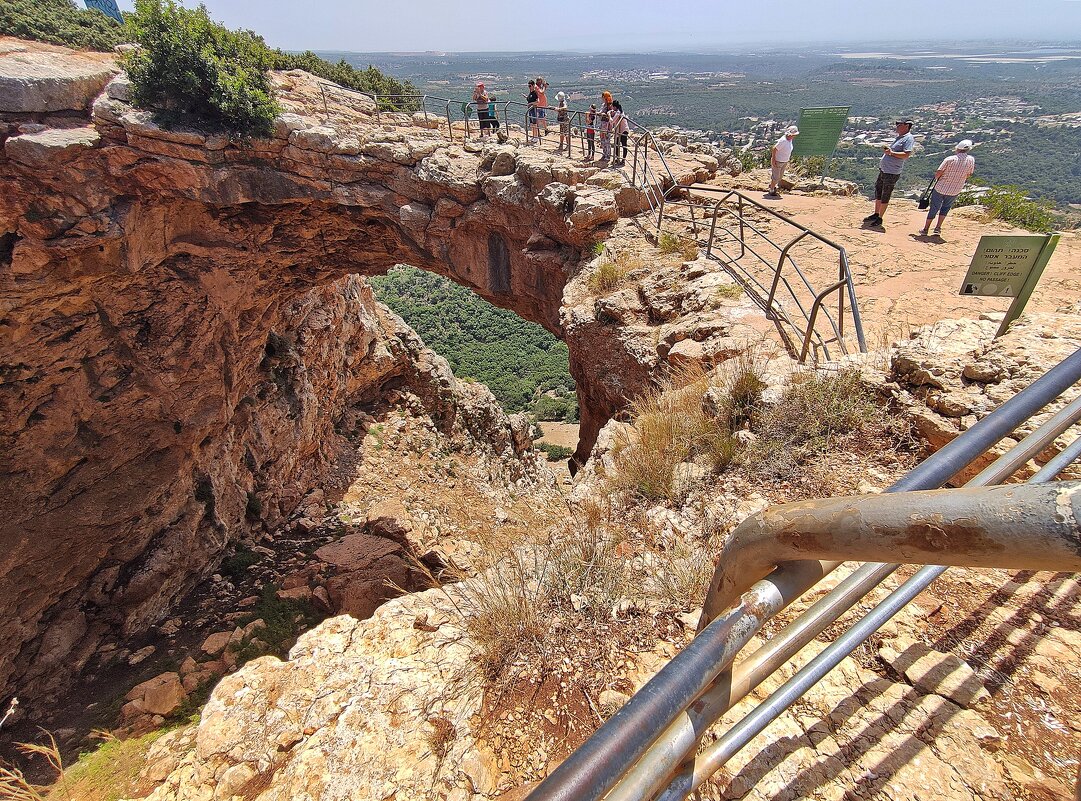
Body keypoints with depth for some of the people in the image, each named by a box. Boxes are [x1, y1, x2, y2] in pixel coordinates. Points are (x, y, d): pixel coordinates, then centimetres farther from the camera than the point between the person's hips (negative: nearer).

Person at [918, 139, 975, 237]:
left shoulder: (949, 159, -15)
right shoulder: (971, 160, -6)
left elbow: (938, 173, -14)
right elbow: (968, 175, 4)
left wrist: (937, 179, 8)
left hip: (940, 188, -2)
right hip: (954, 191, 2)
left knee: (934, 208, 9)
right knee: (946, 207, 23)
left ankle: (925, 229, 12)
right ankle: (938, 227, 15)